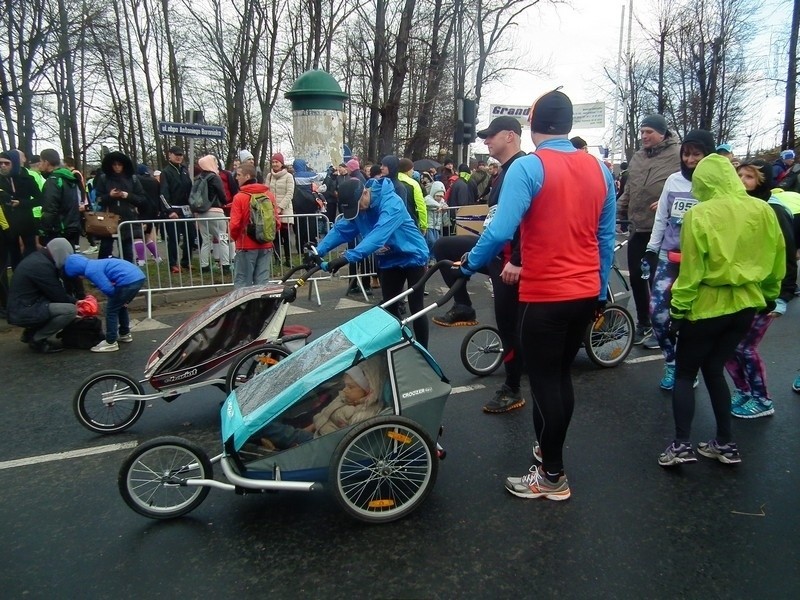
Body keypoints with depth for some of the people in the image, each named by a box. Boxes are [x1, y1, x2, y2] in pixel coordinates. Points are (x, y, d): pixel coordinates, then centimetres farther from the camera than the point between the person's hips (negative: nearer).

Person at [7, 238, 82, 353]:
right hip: (23, 312, -10)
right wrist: (74, 301, 3)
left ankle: (31, 332, 15)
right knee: (70, 310, -22)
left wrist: (72, 299, 6)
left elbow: (55, 291, 18)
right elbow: (59, 297, -16)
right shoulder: (42, 265, -20)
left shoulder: (38, 258, 10)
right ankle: (37, 339, -6)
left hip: (22, 307, 10)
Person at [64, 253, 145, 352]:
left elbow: (107, 288, -11)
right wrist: (121, 298, 21)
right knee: (121, 307, 29)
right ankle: (125, 334, 43)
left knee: (111, 311, 5)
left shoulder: (91, 271, -4)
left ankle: (110, 343, 13)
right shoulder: (96, 263, 25)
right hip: (138, 276, 10)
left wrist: (116, 297, 8)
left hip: (128, 281, -10)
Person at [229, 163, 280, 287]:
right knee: (262, 282, 9)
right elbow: (277, 221, 3)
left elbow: (234, 224, -12)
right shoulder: (269, 194, 2)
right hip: (266, 245, 4)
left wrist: (235, 238, 7)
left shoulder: (239, 197, -11)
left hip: (246, 246, -4)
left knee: (242, 283, 4)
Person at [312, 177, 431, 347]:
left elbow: (379, 234, -43)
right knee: (390, 307, 10)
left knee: (416, 308, -2)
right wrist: (318, 252, -28)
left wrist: (347, 257, -52)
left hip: (413, 257, -7)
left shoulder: (391, 203, -31)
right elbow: (340, 229, -14)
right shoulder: (357, 205, -8)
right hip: (389, 260, 7)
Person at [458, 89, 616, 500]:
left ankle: (552, 477, 17)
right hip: (586, 295, 7)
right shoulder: (600, 170, 6)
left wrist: (469, 265, -5)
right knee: (561, 377, 21)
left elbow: (500, 232, -21)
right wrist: (600, 291, 20)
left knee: (544, 383, 5)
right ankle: (550, 450, 37)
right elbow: (606, 238, 11)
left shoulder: (528, 168, -13)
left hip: (544, 297, -6)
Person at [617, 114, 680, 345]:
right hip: (639, 228, 6)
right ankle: (643, 323, 28)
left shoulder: (678, 155, -7)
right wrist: (617, 212, 7)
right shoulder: (637, 157, 12)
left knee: (657, 279, 0)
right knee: (636, 277, 12)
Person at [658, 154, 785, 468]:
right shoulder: (763, 211, 1)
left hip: (707, 306, -5)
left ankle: (682, 444, 2)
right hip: (746, 306, 6)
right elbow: (777, 261, 9)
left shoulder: (699, 214, -15)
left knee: (684, 373, 9)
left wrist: (678, 309, -7)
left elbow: (691, 270, -15)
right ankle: (726, 443, 22)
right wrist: (768, 296, 23)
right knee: (714, 369, 19)